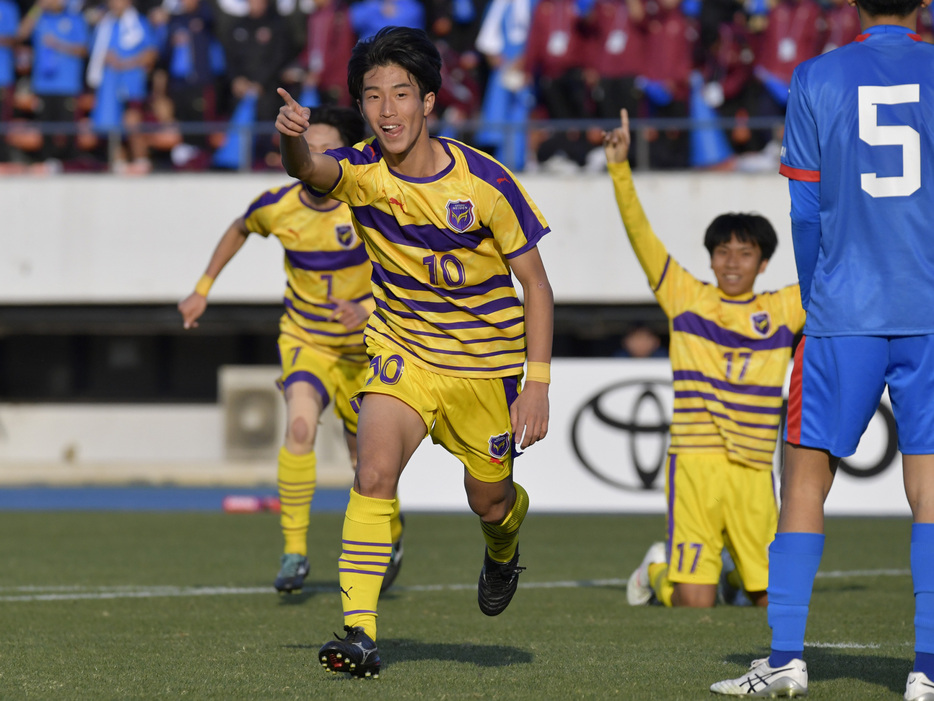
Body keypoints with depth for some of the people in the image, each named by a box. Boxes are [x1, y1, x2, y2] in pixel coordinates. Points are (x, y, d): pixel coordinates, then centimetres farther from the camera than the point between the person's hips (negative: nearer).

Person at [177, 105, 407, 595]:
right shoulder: (277, 206, -12)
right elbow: (239, 229, 11)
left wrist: (368, 309, -36)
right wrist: (202, 289, 13)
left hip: (362, 348, -1)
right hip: (304, 339, 1)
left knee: (366, 457, 11)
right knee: (300, 426, -27)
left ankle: (391, 532, 45)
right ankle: (294, 552, -21)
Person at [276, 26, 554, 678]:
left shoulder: (484, 182, -19)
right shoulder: (363, 171, -15)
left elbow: (535, 285, -11)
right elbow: (312, 170, -40)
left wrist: (539, 382, -18)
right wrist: (293, 140, -65)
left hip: (486, 359, -1)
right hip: (402, 348, 1)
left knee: (490, 501, 12)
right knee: (374, 473, -22)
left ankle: (504, 546, 51)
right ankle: (361, 632, -21)